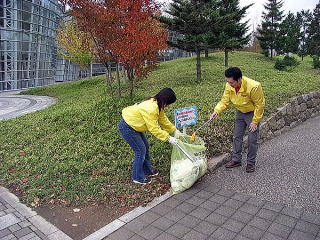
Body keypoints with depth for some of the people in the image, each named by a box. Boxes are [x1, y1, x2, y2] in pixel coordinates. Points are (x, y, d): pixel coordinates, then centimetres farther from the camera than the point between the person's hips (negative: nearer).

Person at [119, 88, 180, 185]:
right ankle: (138, 177, 12)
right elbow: (154, 128, -28)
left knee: (145, 147, 16)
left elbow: (163, 119, 8)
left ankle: (147, 171, 33)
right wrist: (168, 138, -23)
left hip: (134, 125, 10)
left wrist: (175, 130, 5)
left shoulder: (157, 105, -2)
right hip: (127, 128, -10)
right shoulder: (150, 109, -33)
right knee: (141, 150, -4)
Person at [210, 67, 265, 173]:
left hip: (253, 113, -5)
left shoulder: (253, 87, -33)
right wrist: (217, 111, -28)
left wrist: (255, 121, -19)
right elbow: (225, 101, -10)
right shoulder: (229, 86, -18)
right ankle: (236, 160, 24)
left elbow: (259, 105, -23)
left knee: (252, 139, -1)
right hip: (240, 112, 5)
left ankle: (251, 163, 16)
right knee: (237, 136, 10)